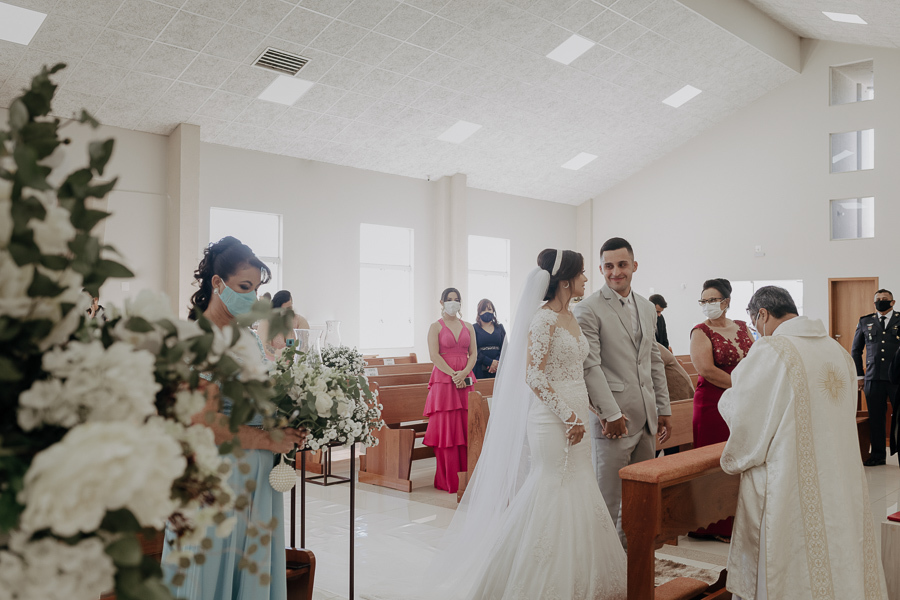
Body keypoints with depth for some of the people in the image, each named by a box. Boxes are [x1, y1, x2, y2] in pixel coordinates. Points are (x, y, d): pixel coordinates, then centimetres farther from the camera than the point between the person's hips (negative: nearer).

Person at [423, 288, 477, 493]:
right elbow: (434, 355, -6)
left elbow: (473, 354, 8)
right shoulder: (436, 327, 3)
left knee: (466, 428, 2)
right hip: (444, 381, -4)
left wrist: (464, 373, -10)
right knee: (445, 428, -5)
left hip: (466, 381, 4)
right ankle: (448, 480, 1)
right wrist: (453, 375, -14)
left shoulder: (468, 327, 15)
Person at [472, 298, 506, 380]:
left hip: (498, 369, 3)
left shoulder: (499, 327, 16)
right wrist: (490, 362, -15)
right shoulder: (474, 328, 4)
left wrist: (497, 362, -11)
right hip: (480, 370, -3)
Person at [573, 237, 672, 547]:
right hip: (614, 417, -7)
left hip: (647, 417, 7)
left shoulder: (647, 308, 14)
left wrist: (664, 409, 15)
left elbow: (655, 362, 18)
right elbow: (590, 366, -14)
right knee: (609, 498, 2)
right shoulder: (588, 309, -9)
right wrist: (611, 414, -17)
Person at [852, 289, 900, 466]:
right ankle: (878, 455, 12)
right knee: (875, 418, 4)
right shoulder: (865, 322, 14)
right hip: (873, 377, 2)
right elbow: (855, 350, 17)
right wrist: (859, 375, 12)